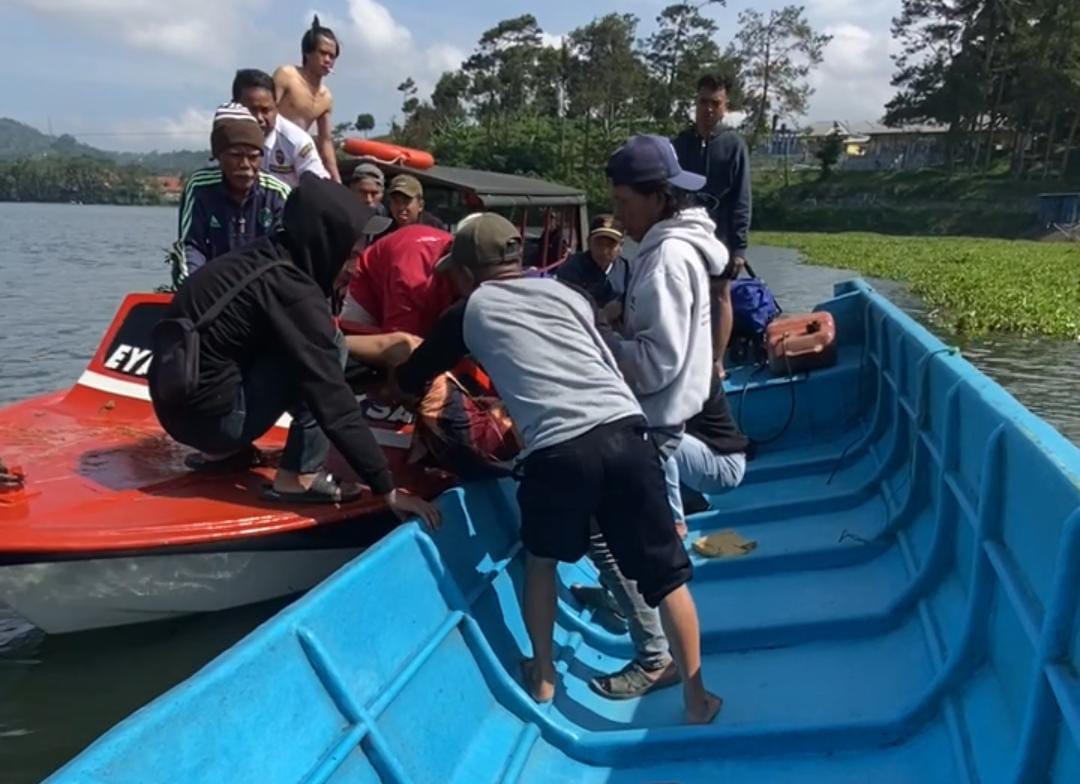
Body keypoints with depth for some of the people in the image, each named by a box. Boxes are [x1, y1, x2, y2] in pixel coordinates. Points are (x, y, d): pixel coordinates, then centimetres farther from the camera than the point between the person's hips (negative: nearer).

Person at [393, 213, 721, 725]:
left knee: (541, 559, 26)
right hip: (623, 431, 3)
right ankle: (697, 697, 21)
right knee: (666, 571, 14)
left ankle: (543, 677, 36)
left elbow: (412, 380, 28)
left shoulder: (470, 312, 17)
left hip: (556, 450, -2)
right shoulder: (565, 293, 25)